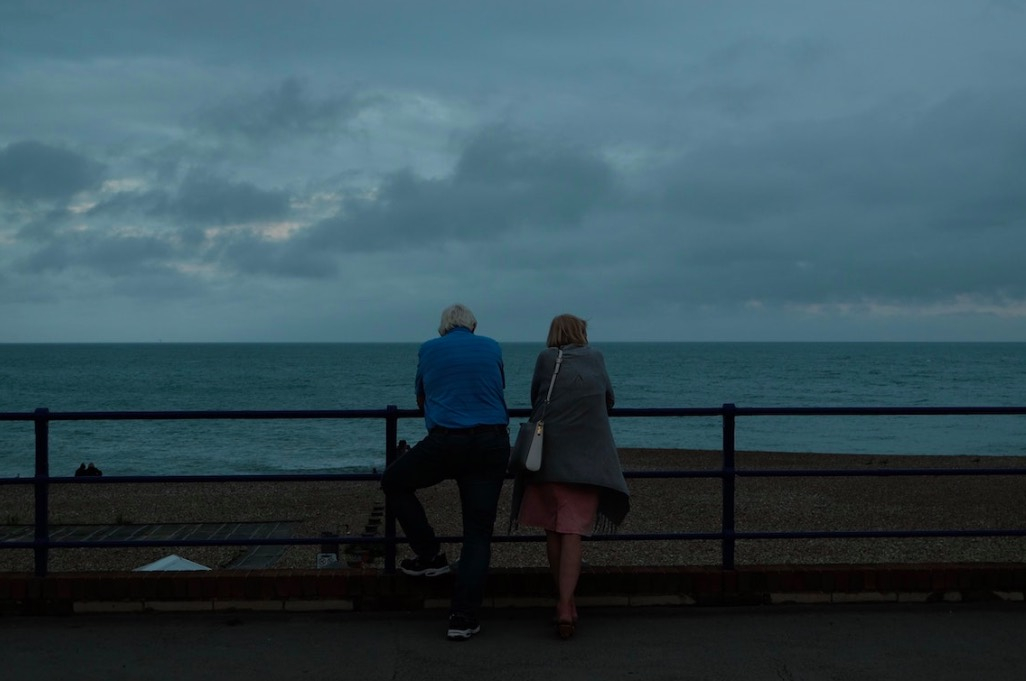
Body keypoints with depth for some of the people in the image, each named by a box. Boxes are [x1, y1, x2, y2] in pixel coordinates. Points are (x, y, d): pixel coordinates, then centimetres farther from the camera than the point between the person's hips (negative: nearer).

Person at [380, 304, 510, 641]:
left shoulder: (429, 350, 12)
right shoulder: (492, 349, 15)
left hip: (445, 442, -2)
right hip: (492, 444, 2)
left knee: (394, 483, 23)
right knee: (478, 531, 3)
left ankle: (430, 556, 21)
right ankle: (464, 618, -4)